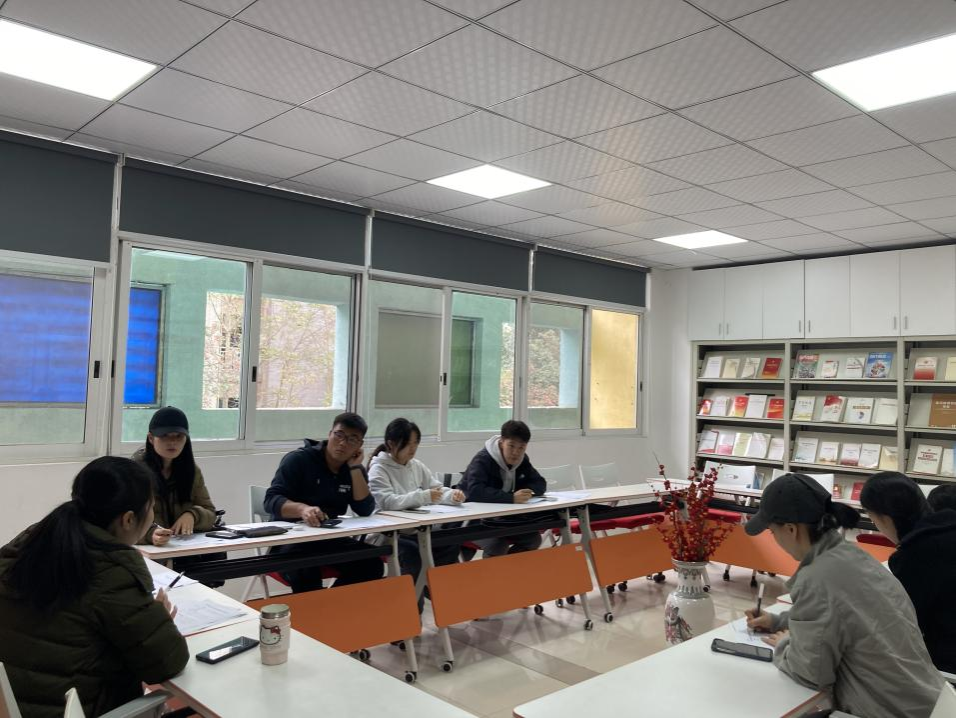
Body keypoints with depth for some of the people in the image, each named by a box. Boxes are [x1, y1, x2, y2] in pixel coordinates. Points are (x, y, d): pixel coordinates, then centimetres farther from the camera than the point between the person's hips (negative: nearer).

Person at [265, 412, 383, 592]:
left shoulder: (355, 470, 9)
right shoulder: (299, 459, -6)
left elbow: (365, 510, -4)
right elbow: (272, 500, -17)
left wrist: (355, 467, -9)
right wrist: (302, 509, -38)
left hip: (330, 539, 5)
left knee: (372, 564, -19)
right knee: (306, 572, -37)